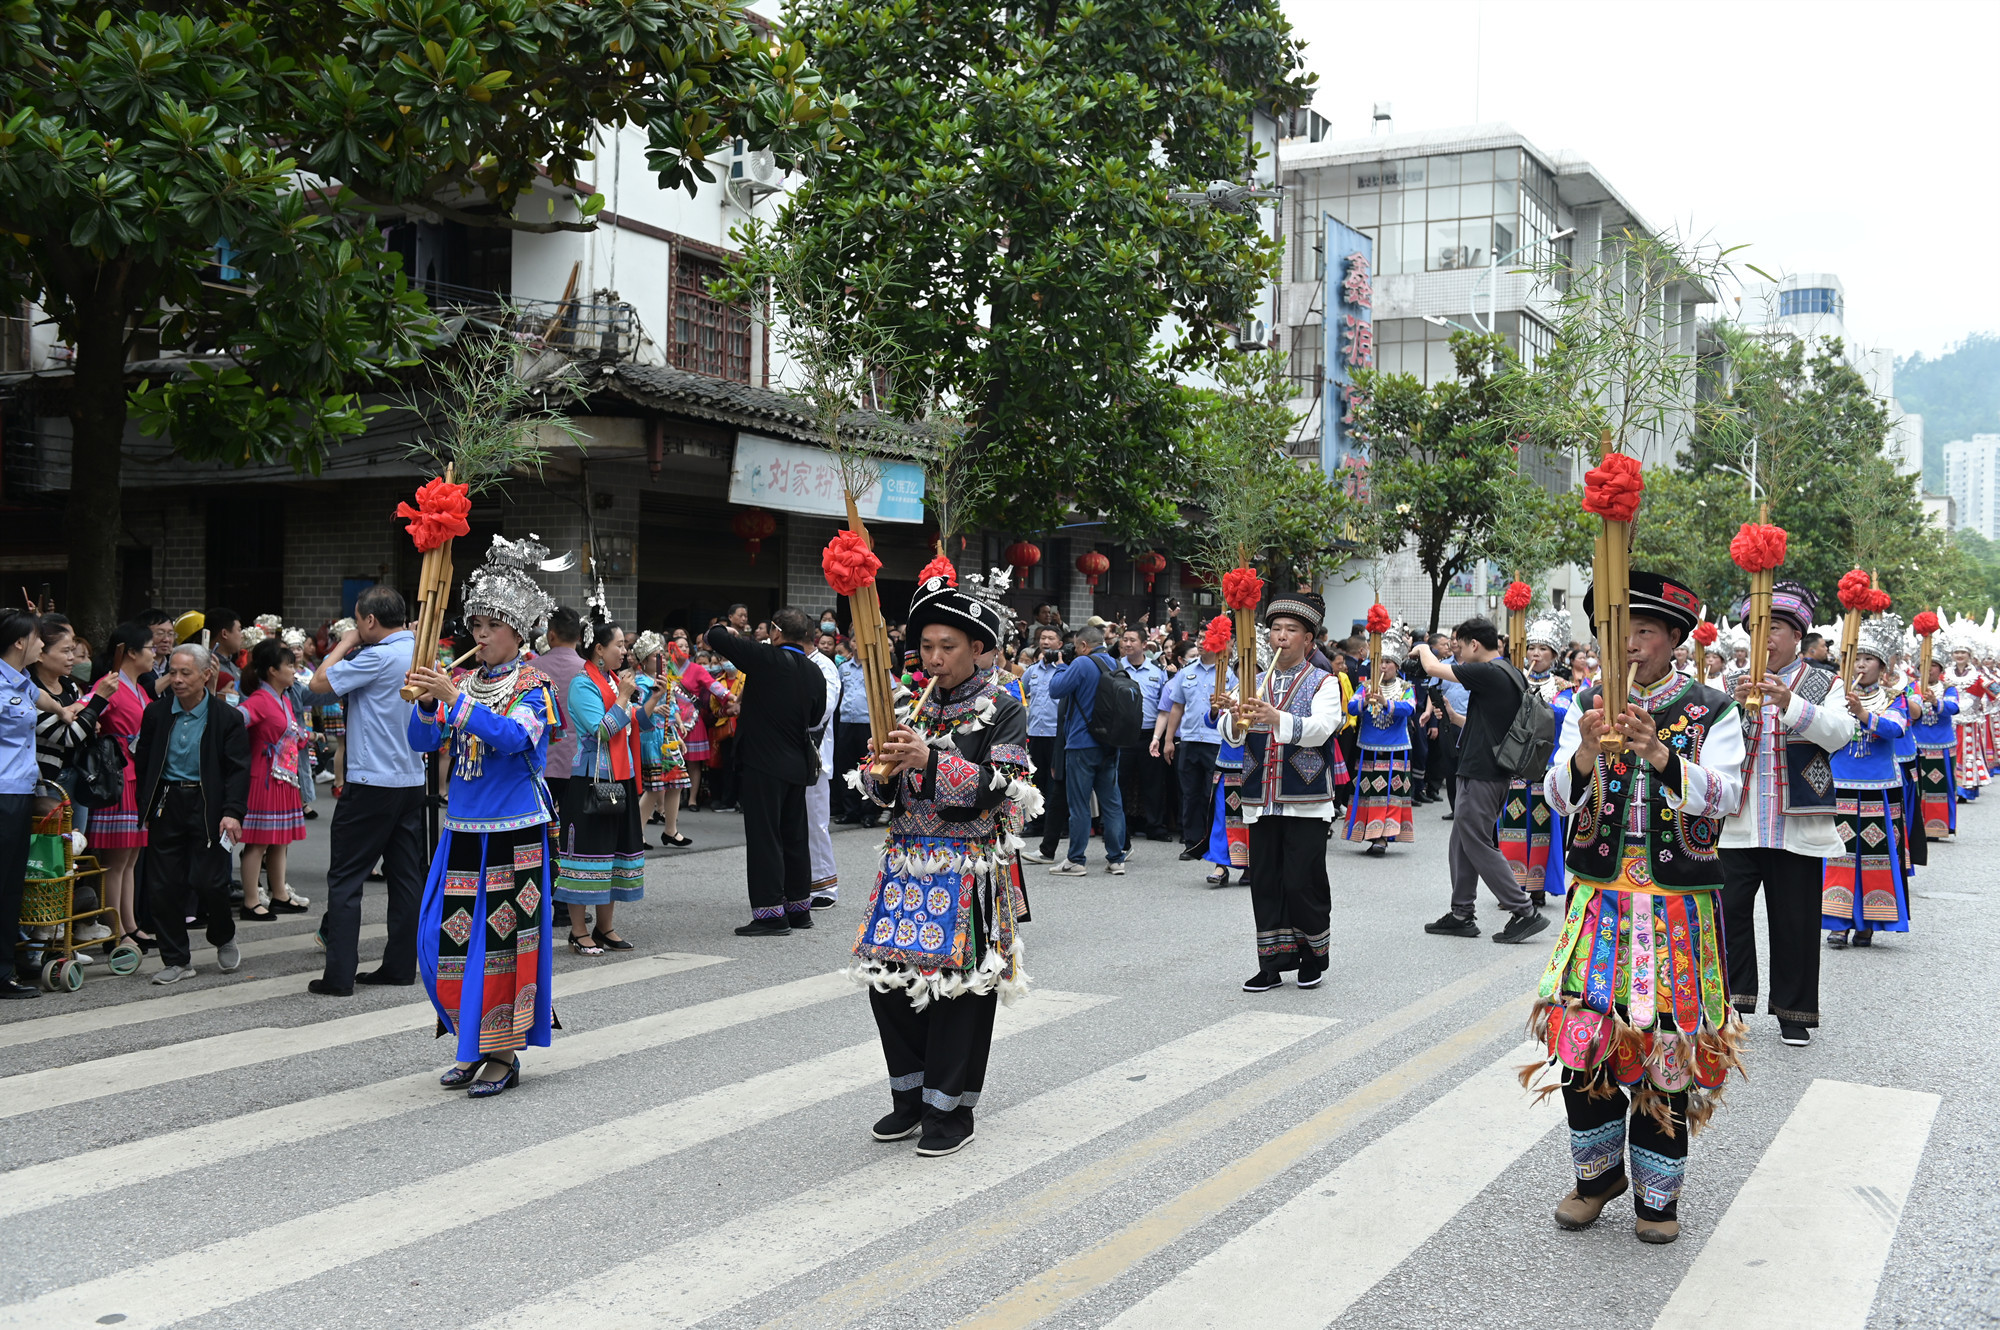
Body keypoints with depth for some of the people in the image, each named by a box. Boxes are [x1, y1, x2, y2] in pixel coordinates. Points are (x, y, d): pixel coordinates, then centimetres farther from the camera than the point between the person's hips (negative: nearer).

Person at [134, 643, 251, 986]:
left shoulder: (227, 717, -4)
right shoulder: (156, 714, 5)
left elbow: (238, 770, -6)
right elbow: (143, 763, 11)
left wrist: (233, 812, -17)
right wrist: (143, 807, 4)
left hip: (207, 805, -3)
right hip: (166, 803, 3)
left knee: (208, 881, -7)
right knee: (163, 886, 3)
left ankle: (224, 939, 23)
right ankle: (176, 960, 15)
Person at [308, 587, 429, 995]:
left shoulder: (378, 657, -17)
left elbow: (318, 684, -13)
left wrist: (345, 645, 2)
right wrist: (353, 649, 15)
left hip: (371, 783, -8)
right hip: (413, 781, 8)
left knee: (345, 878, 0)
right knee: (407, 877, 11)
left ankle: (339, 975, -1)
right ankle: (400, 966, 16)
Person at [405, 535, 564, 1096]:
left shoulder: (533, 686, -5)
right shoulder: (461, 681, 10)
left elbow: (513, 737, -23)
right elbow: (423, 743, 5)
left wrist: (454, 699, -28)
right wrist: (426, 704, -14)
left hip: (513, 833, -6)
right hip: (462, 830, 6)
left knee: (501, 940, -3)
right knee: (445, 938, 6)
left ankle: (504, 1054, 8)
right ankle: (475, 1044, 22)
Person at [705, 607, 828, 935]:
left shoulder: (766, 658, -14)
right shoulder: (815, 674, 3)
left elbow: (716, 638, -14)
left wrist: (725, 630, 8)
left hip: (763, 763, -6)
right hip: (798, 765, 6)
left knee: (764, 837, -3)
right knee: (794, 836, 15)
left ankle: (770, 913, -3)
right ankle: (799, 907, 23)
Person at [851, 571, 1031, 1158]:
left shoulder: (1003, 712, -3)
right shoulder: (910, 706, 12)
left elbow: (1001, 787, -16)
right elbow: (877, 791, 13)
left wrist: (931, 761, -25)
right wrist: (884, 770, -11)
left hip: (969, 874, -5)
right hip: (907, 864, 5)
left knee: (956, 985, -1)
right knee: (888, 978, 5)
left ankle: (950, 1110, 12)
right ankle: (911, 1096, 22)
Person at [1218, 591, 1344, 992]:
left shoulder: (1323, 683, 1)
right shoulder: (1256, 684, 13)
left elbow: (1319, 730, -17)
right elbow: (1228, 733, 2)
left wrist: (1276, 718, -33)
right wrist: (1237, 719, -23)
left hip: (1306, 804, -4)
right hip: (1261, 803, 4)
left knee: (1304, 883, -3)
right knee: (1265, 882, 5)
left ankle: (1313, 957, 16)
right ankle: (1273, 963, 14)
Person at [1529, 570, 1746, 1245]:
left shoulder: (1712, 710, 0)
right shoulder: (1588, 706, 6)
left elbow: (1719, 796, -13)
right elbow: (1559, 795, -4)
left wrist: (1659, 754, -30)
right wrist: (1587, 753, -25)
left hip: (1678, 903, -2)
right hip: (1598, 896, 2)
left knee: (1664, 1040, 1)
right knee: (1579, 1036, -1)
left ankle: (1658, 1192, 17)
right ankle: (1600, 1172, 21)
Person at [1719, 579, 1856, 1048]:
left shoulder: (1823, 684, 4)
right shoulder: (1735, 684, 9)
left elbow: (1838, 732, -14)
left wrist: (1789, 702, -28)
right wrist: (1736, 704, -20)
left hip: (1798, 828, -2)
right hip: (1738, 824, 2)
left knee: (1794, 920, 5)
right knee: (1728, 909, -1)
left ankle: (1794, 1013, 17)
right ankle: (1732, 1000, 13)